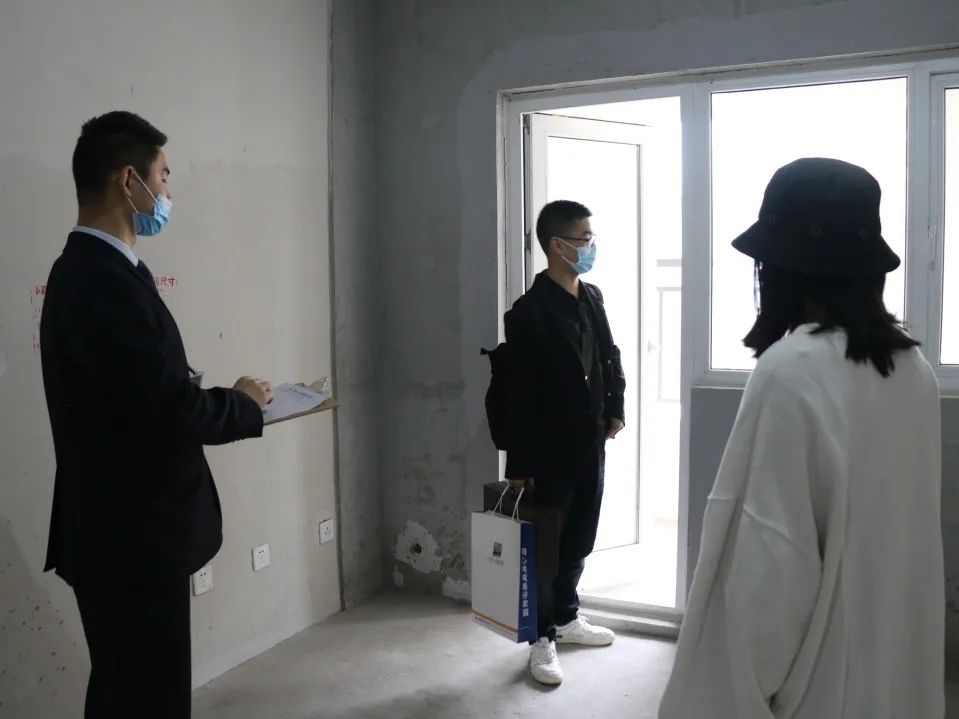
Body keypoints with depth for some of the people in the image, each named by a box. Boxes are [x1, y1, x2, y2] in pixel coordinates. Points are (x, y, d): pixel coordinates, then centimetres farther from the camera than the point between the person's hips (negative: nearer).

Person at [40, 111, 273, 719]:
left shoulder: (92, 269, 10)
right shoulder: (103, 281, -22)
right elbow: (170, 408, -28)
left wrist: (227, 402, 2)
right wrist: (244, 404, -9)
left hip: (126, 527, 10)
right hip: (132, 536, -10)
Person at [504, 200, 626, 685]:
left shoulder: (592, 298, 5)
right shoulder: (530, 311, -16)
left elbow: (610, 357, 19)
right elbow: (518, 394, -17)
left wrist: (615, 409, 8)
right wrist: (519, 466, -16)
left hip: (590, 444, 7)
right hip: (550, 451, -7)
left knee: (579, 541, 18)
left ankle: (566, 617, 37)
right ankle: (543, 640, 21)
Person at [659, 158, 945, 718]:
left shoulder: (792, 369, -22)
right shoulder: (914, 367, 0)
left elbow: (771, 549, -22)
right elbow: (911, 523, 8)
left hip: (815, 673, -7)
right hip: (894, 657, 7)